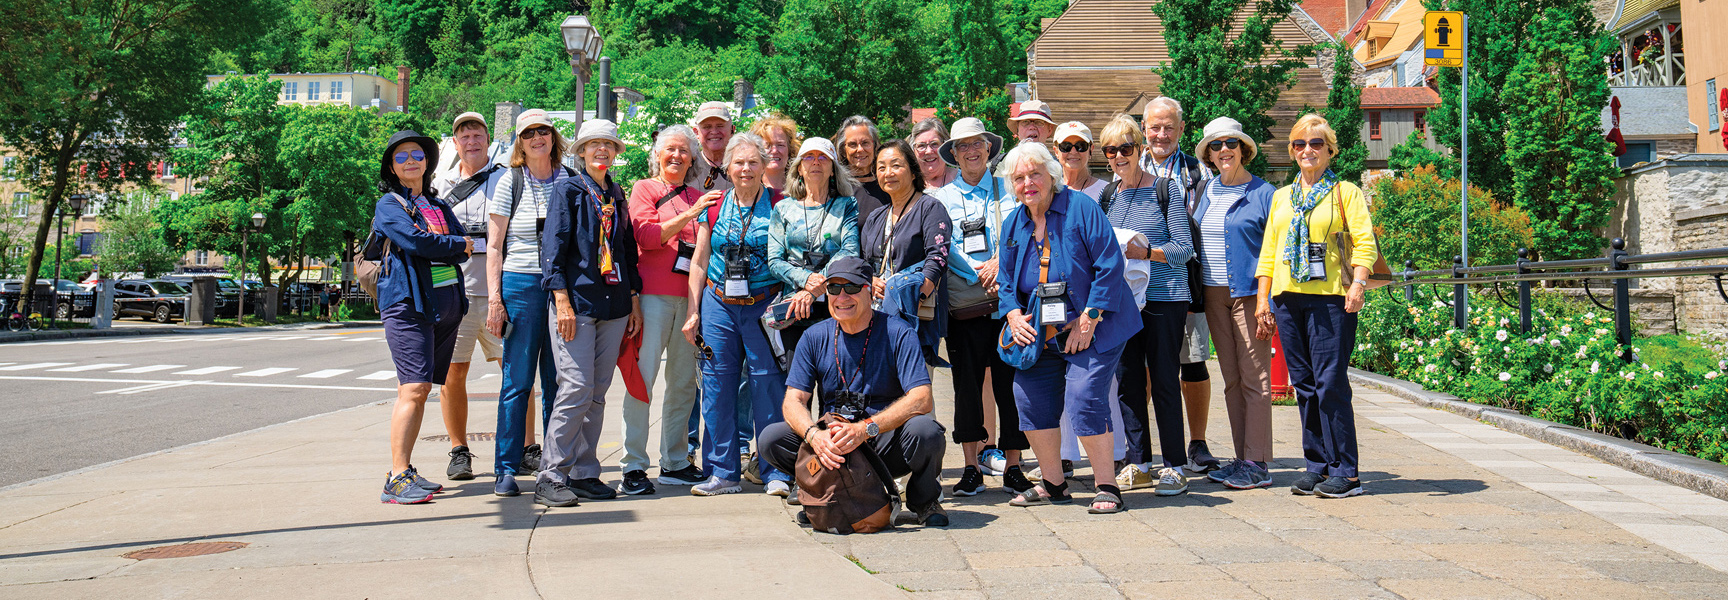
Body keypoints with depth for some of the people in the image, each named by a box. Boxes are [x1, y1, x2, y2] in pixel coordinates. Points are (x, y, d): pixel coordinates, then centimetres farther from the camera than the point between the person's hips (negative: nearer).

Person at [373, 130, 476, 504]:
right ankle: (397, 479, -15)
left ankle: (404, 472, 12)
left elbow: (465, 245, 11)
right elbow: (415, 241, -13)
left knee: (419, 388, 7)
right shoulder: (388, 205, 2)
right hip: (408, 304, -6)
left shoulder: (440, 206, 22)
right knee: (413, 388, -15)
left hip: (445, 302, 6)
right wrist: (457, 245, 0)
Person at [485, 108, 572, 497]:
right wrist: (494, 297, -5)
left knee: (558, 381, 4)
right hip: (520, 285, -2)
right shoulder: (509, 183, 5)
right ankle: (508, 468, 3)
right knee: (517, 380, -3)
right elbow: (494, 246, 4)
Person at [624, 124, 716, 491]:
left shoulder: (698, 197, 18)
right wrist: (689, 215, -15)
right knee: (643, 377, -8)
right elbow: (646, 235, -8)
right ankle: (634, 467, -5)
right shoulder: (645, 189, 7)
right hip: (654, 293, -4)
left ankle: (675, 463, 14)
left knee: (684, 381, 6)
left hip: (690, 295, 4)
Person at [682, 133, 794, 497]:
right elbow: (699, 261, 12)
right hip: (719, 304, 3)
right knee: (718, 387, 4)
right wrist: (693, 311, 8)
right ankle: (723, 472, 14)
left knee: (769, 386, -5)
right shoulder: (714, 207, 10)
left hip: (764, 305, -3)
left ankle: (776, 473, 4)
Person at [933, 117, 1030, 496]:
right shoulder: (942, 198, 11)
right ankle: (972, 467, 6)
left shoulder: (1006, 190, 14)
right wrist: (980, 278, -12)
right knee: (967, 382, -1)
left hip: (1007, 298, 0)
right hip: (964, 303, 0)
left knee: (1009, 381, -2)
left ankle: (1012, 466, 5)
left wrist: (999, 262, -15)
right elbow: (945, 249, 0)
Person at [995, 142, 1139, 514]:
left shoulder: (1081, 209, -8)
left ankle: (1107, 488, -6)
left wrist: (1088, 321, -15)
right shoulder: (1013, 225, 11)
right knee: (1030, 398, 0)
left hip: (1093, 329, -6)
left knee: (1084, 397, -18)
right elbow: (1007, 281, 19)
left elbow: (1109, 266, -12)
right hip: (1039, 333, 6)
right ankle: (1053, 484, 18)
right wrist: (1014, 315, -1)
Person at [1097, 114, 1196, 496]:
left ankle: (1174, 467, 4)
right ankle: (1138, 464, 15)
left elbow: (1183, 248, -6)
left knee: (1164, 381, -3)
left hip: (1163, 296, -5)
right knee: (1128, 381, 6)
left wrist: (1145, 252, -19)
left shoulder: (1166, 189, -3)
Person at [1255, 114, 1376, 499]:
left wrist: (1358, 283, -18)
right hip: (1287, 298, 5)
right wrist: (1262, 298, 13)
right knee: (1304, 384, 6)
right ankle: (1317, 465, 12)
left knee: (1331, 382, -9)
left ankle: (1344, 472, -4)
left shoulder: (1345, 192, 6)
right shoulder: (1281, 197, 20)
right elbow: (1268, 250, 20)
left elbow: (1365, 242, -3)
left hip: (1329, 297, -5)